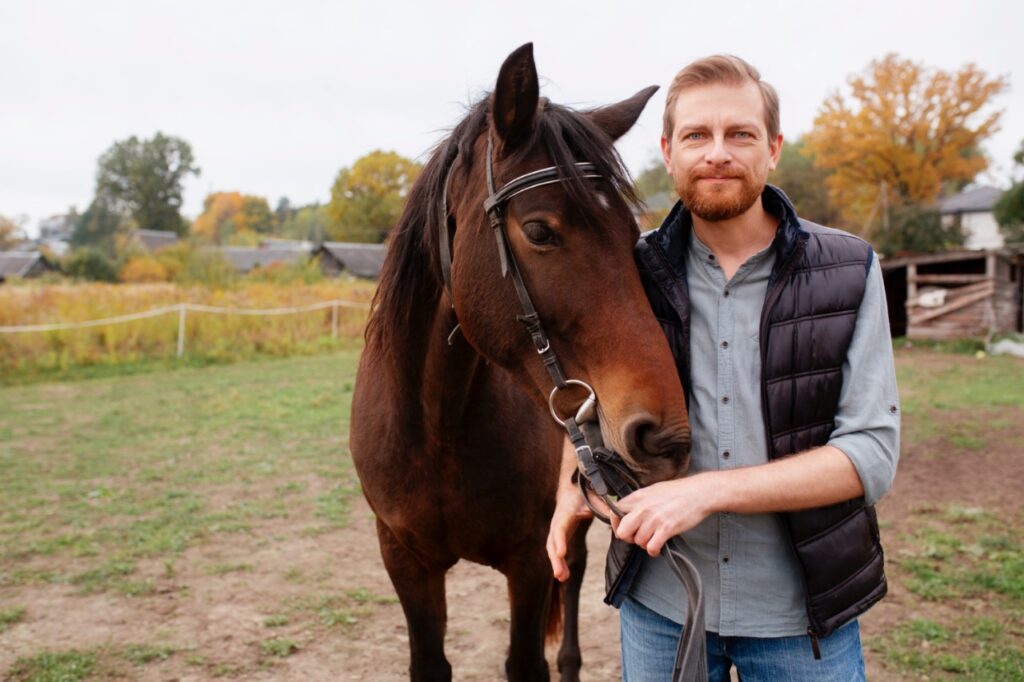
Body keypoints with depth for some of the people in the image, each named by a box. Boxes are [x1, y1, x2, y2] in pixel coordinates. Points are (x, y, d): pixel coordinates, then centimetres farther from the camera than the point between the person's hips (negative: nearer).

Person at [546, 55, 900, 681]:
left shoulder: (850, 272, -8)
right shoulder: (634, 273, -4)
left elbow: (871, 455, -13)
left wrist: (708, 490, -24)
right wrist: (572, 486, -9)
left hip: (801, 612, -1)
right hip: (658, 604, 2)